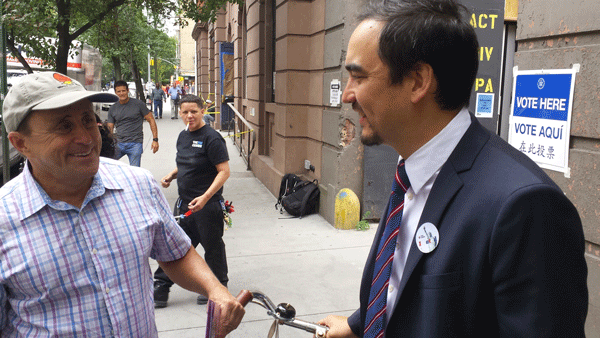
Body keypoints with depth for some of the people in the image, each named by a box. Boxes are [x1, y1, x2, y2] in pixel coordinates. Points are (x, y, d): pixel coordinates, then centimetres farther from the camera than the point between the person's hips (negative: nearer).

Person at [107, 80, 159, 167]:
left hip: (135, 144, -3)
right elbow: (110, 128, 12)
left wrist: (155, 139, -5)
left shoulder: (138, 104, 0)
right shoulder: (112, 109, 11)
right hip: (118, 144, 3)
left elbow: (151, 120, 3)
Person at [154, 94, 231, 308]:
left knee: (212, 247, 8)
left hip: (208, 205, -7)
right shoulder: (183, 136, 10)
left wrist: (205, 198, -26)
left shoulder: (211, 138, -14)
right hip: (185, 203, 8)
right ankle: (160, 289, 24)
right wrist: (171, 175, 4)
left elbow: (224, 172, -18)